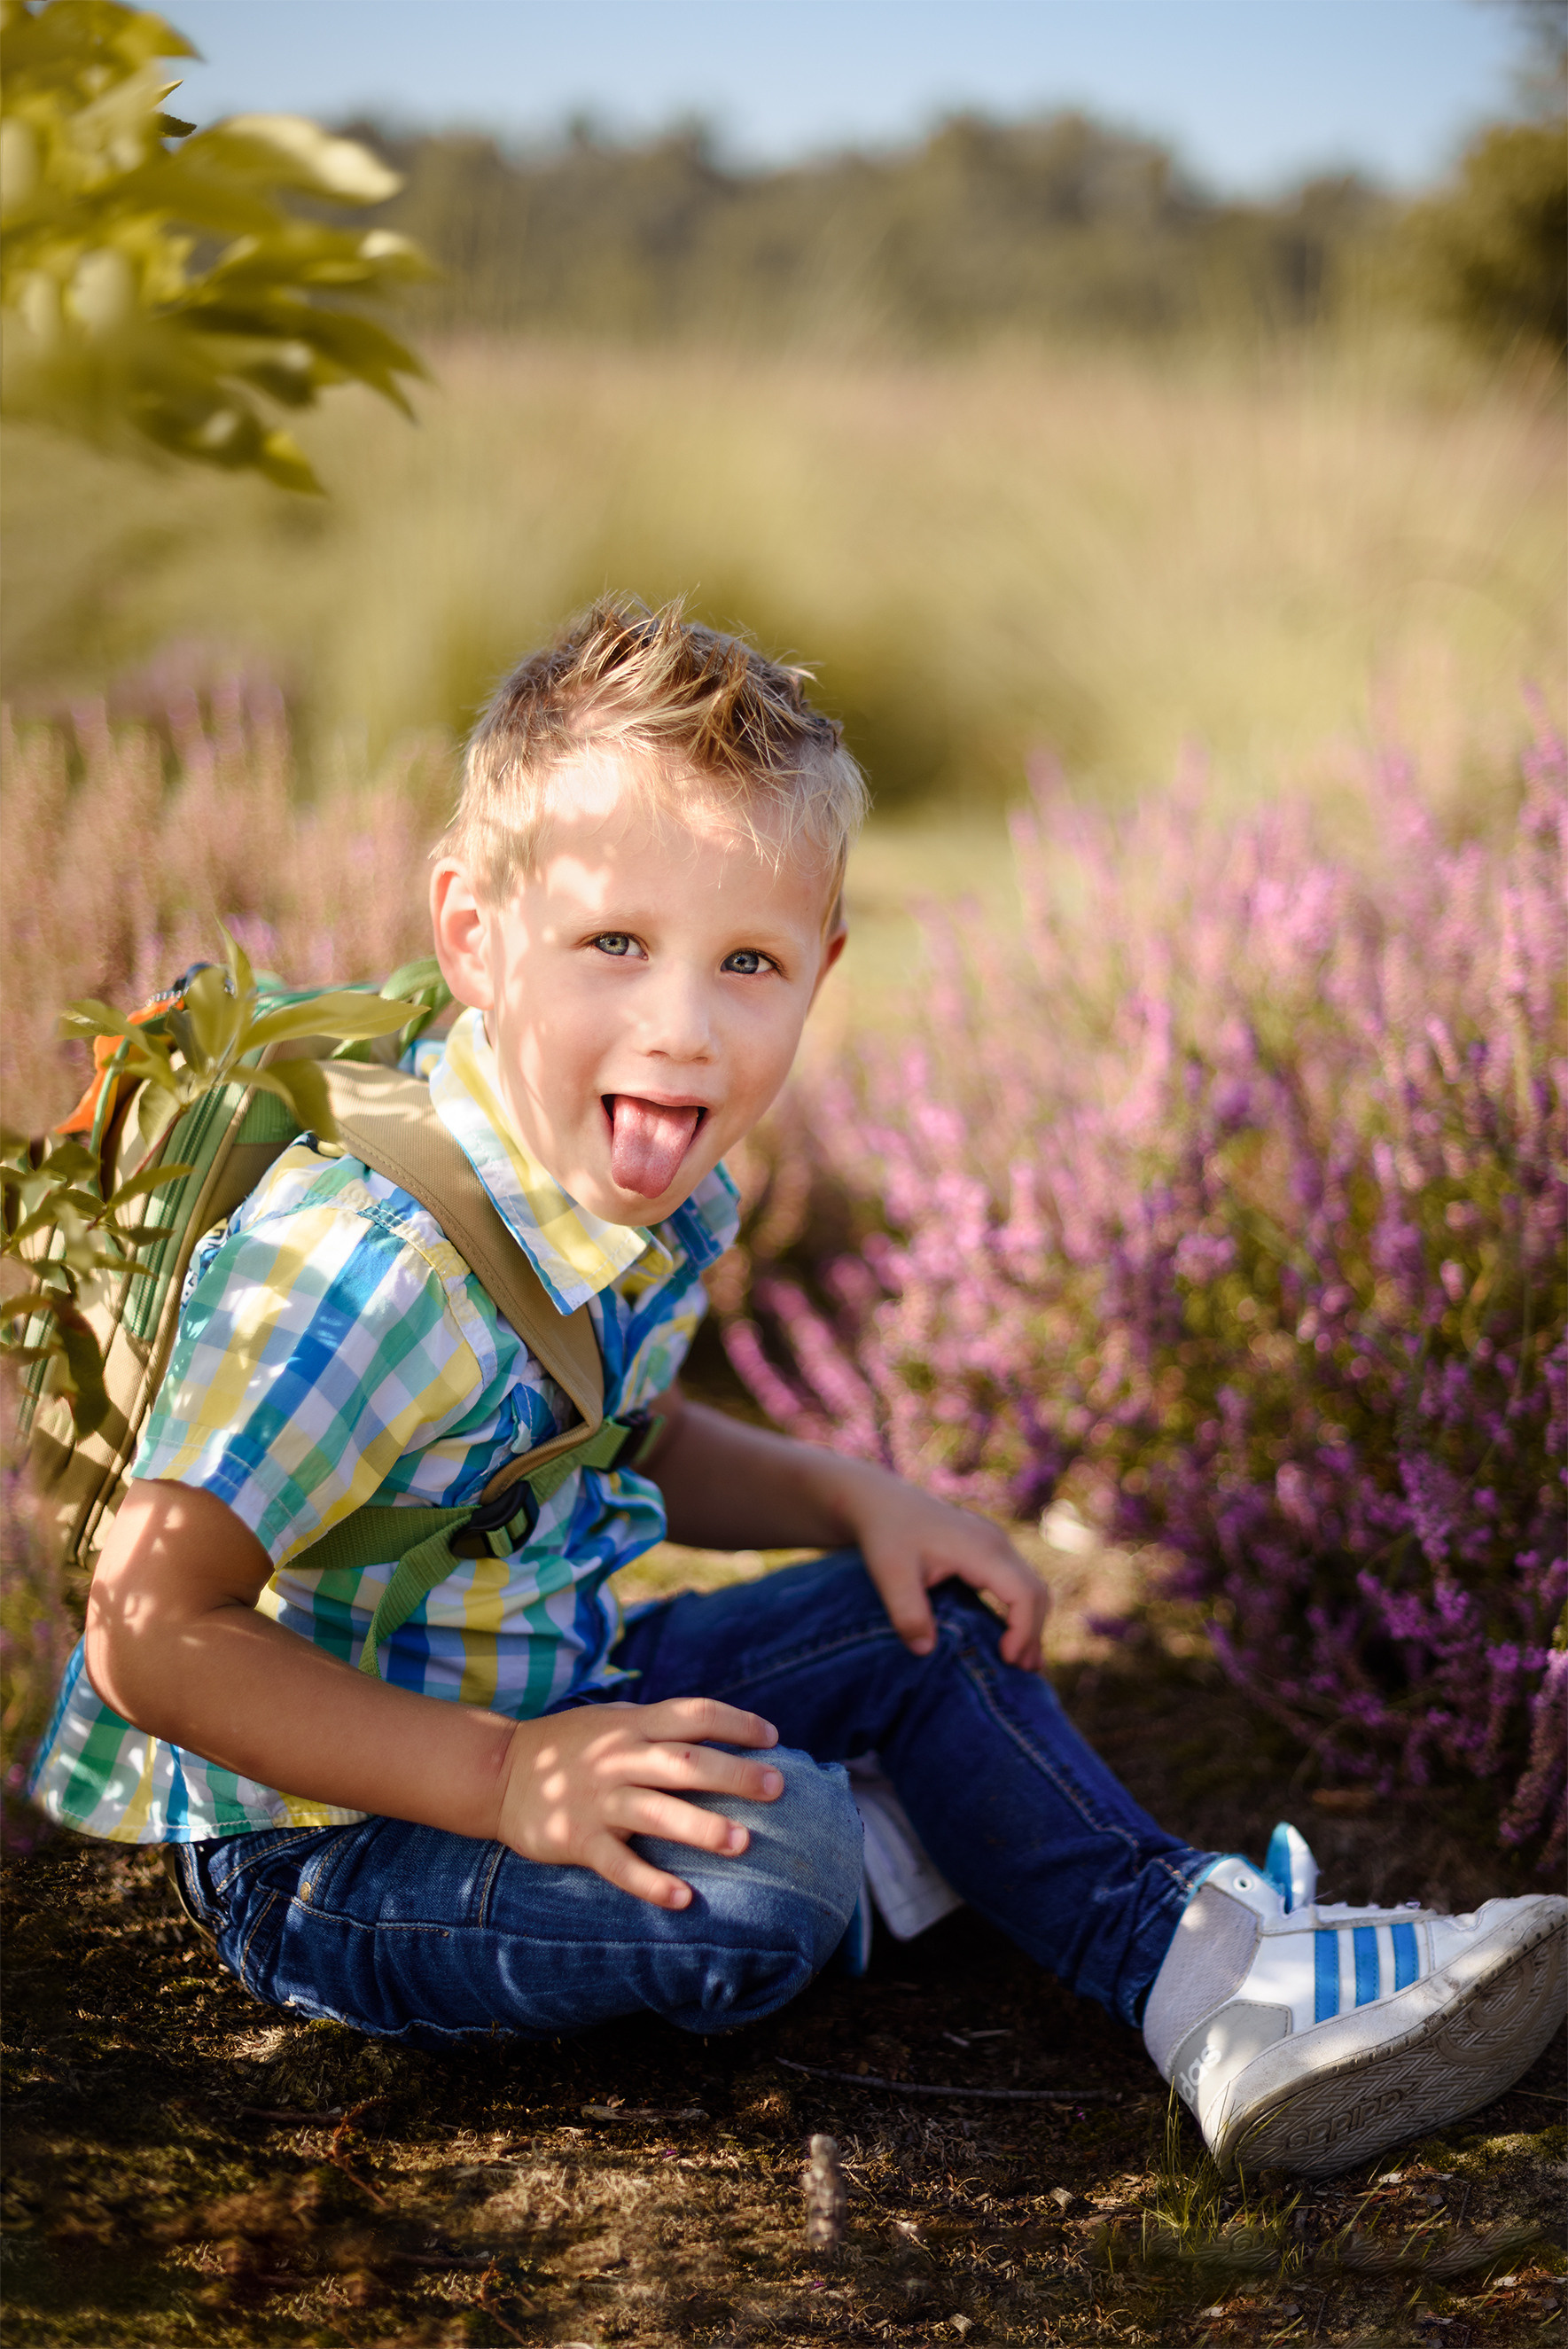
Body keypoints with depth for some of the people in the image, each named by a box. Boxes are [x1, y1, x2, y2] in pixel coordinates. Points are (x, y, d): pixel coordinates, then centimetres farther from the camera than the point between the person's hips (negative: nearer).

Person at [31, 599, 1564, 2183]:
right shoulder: (375, 1266, -32)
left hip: (533, 1705, 9)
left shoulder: (650, 1189, -3)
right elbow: (153, 1635, -30)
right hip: (322, 1850, -9)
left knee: (916, 1620, 8)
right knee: (764, 1865, -30)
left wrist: (852, 1501, 0)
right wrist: (503, 1779, -33)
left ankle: (1188, 1949, 9)